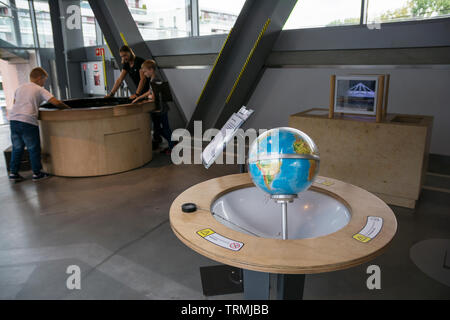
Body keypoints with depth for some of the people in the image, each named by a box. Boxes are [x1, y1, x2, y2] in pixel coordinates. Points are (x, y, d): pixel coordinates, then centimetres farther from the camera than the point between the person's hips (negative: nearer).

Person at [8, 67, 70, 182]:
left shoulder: (20, 88, 21)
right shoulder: (40, 90, 3)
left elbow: (15, 102, 25)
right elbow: (56, 102, -8)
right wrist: (68, 108, 5)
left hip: (13, 119, 6)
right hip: (28, 121, -6)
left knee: (17, 148, 16)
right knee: (33, 148, 5)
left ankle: (13, 173, 21)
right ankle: (37, 173, 13)